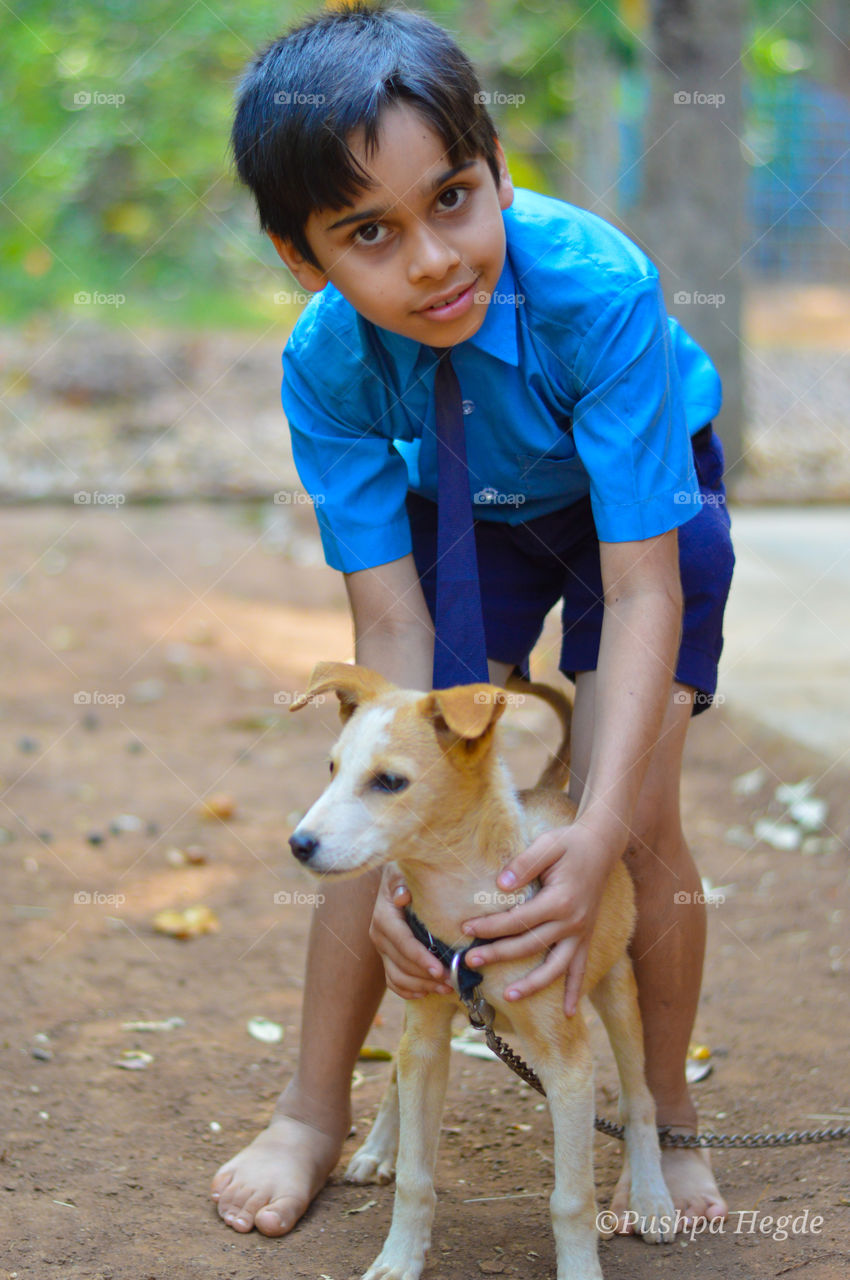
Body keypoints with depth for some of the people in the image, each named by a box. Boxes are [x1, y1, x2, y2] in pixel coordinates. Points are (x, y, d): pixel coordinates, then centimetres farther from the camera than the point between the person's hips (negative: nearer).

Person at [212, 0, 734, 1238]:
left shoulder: (597, 285, -41)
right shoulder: (327, 364, -29)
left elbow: (642, 588, -40)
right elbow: (393, 622, -28)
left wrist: (601, 834, -49)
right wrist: (399, 849, -40)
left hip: (639, 498, -2)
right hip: (465, 515, 3)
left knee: (642, 821, -14)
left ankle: (669, 1122, 10)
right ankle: (314, 1112, 13)